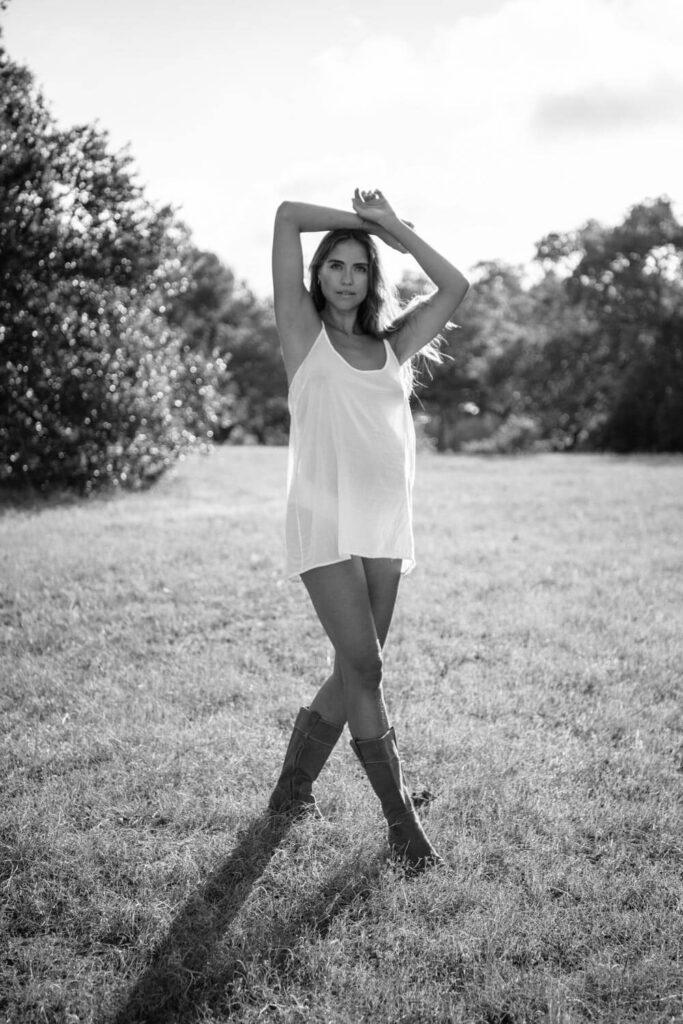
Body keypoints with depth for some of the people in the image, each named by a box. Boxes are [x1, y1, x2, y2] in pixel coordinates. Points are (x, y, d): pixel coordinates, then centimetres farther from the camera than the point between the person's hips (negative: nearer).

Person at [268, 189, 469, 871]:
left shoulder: (391, 345, 15)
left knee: (354, 671, 8)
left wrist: (391, 228, 13)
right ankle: (402, 823, 1)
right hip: (325, 521, -5)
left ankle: (292, 790, 25)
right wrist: (354, 218, 11)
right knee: (363, 669, -8)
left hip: (386, 526, 5)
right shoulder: (305, 333, 4)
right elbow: (287, 217, 0)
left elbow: (454, 288, 14)